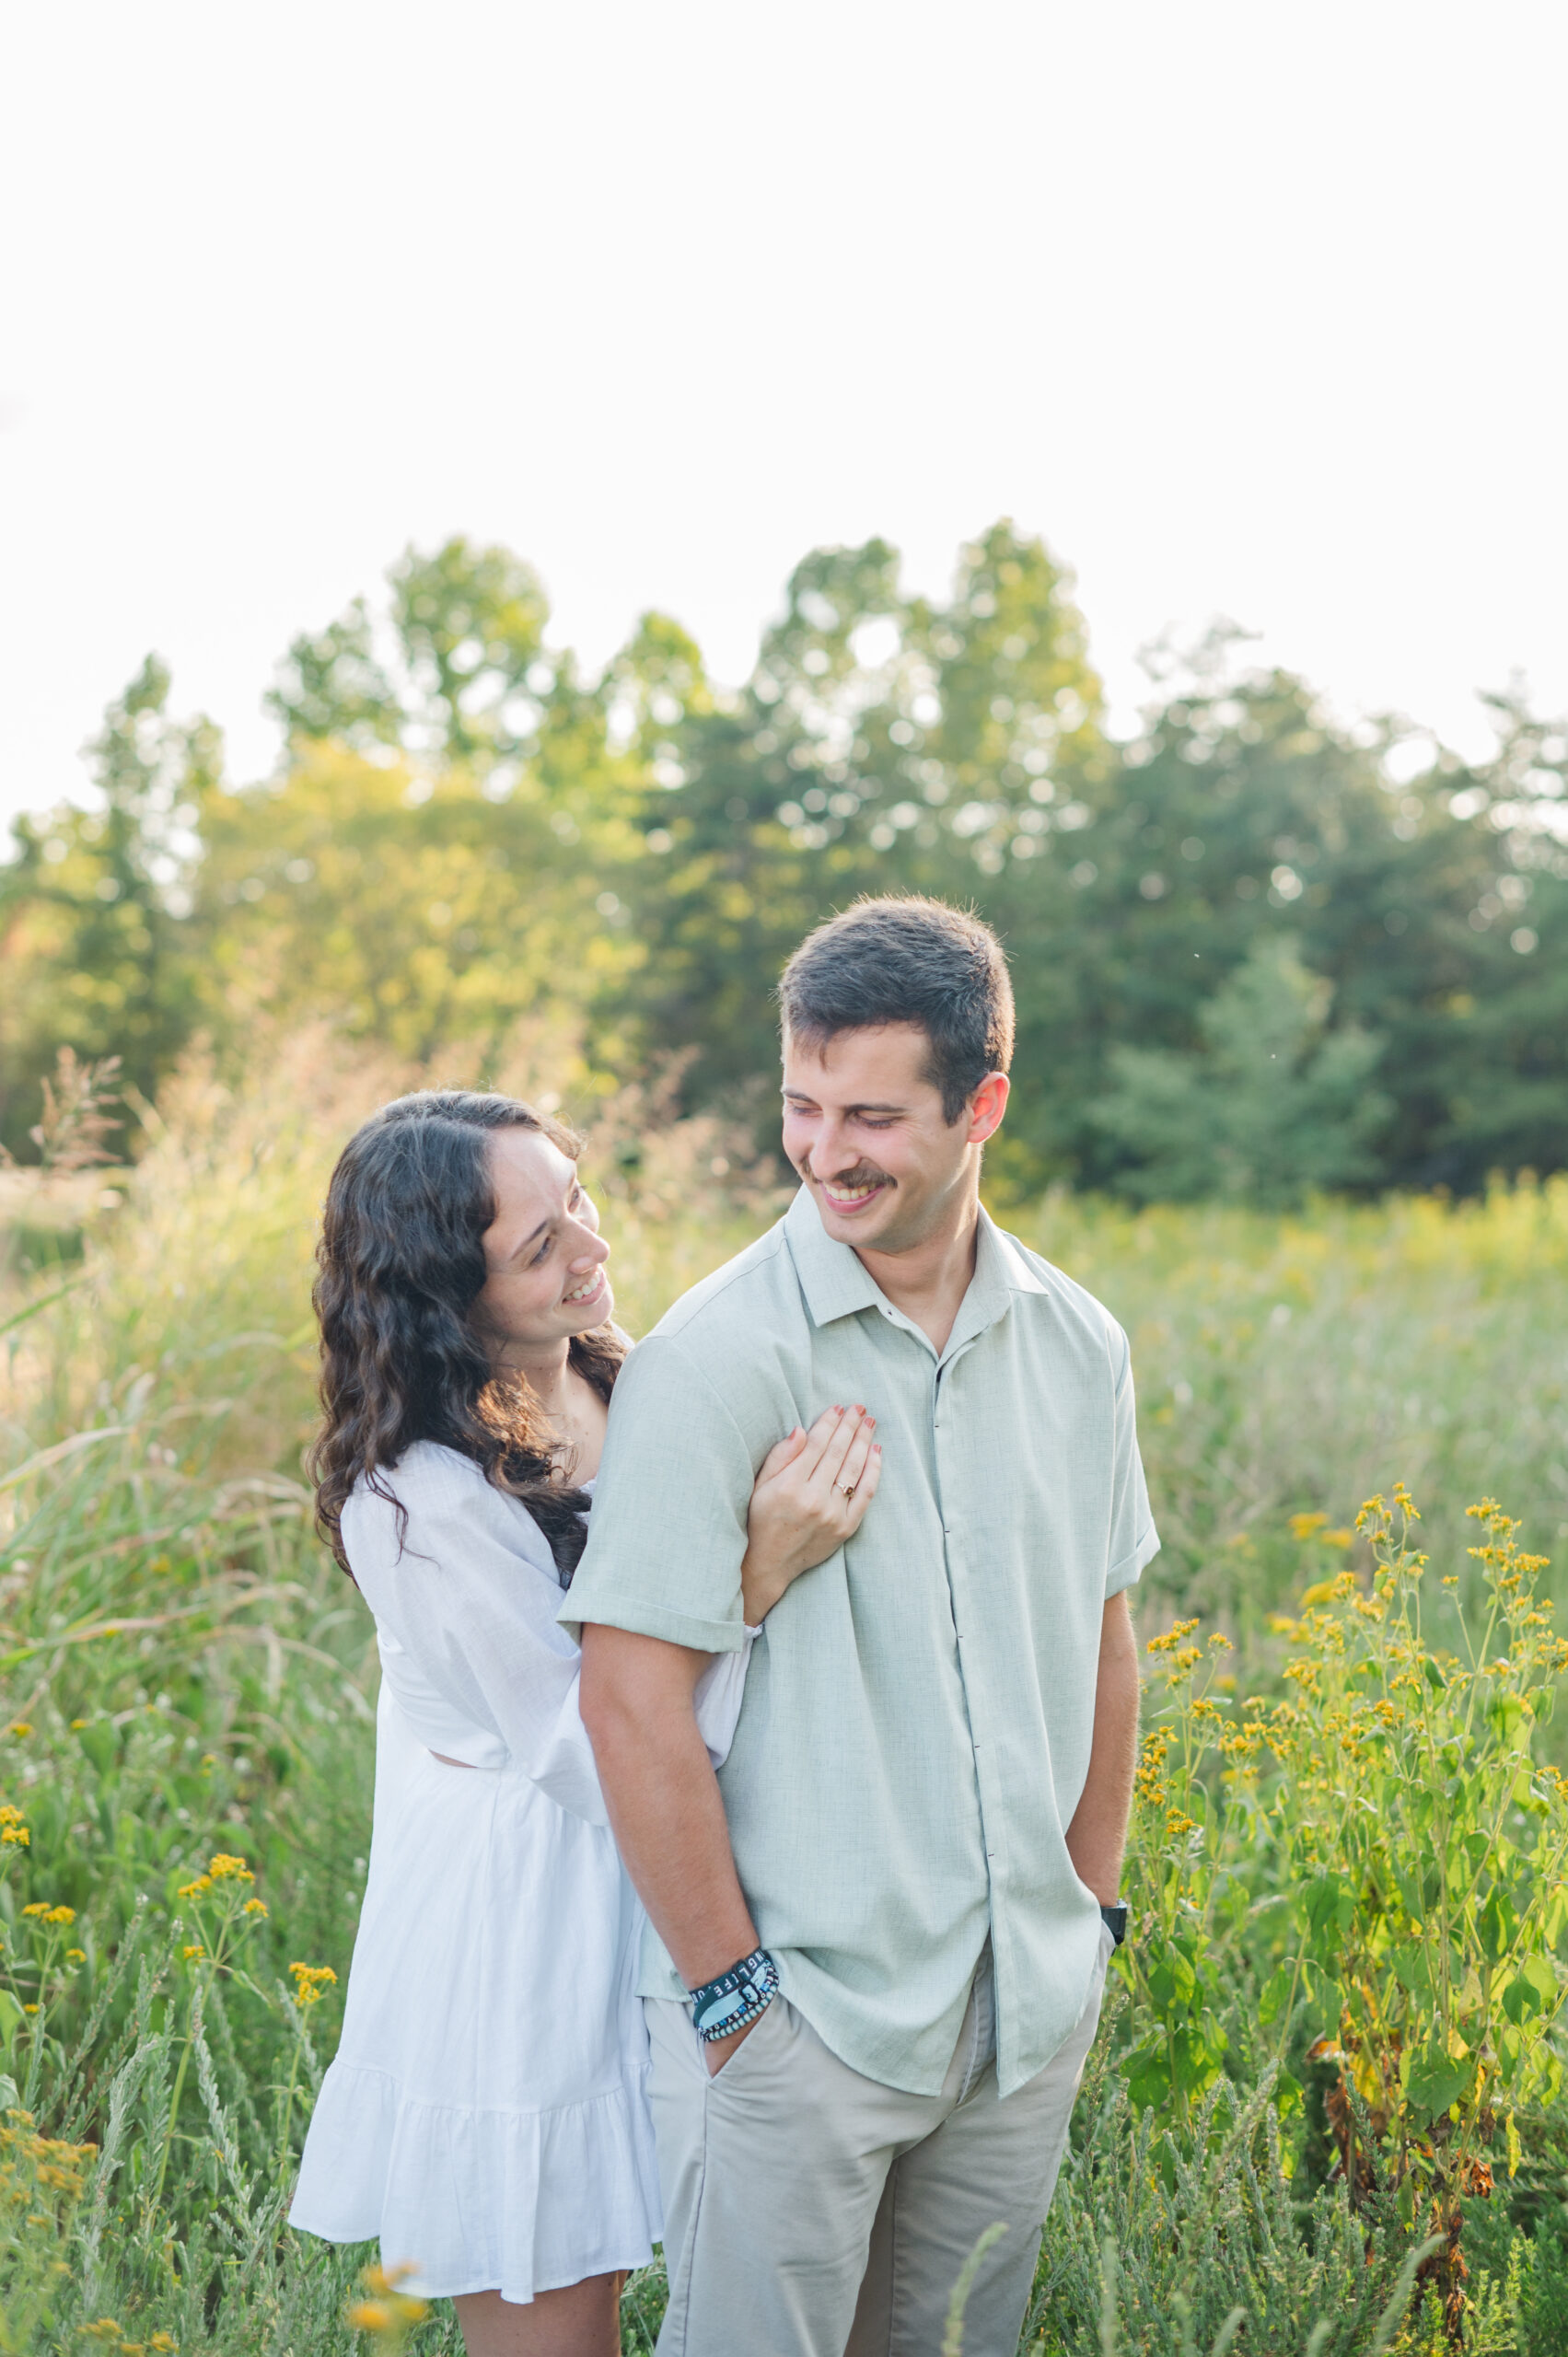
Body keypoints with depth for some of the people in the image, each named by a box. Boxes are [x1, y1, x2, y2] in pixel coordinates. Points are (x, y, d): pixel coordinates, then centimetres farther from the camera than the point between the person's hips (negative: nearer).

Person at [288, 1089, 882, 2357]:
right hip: (518, 1948, -7)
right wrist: (761, 1574, -31)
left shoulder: (625, 1386, -3)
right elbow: (598, 1758, -23)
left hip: (648, 1902, 7)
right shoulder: (422, 1500, -26)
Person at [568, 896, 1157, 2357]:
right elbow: (633, 1698, -16)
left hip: (1029, 2012, 5)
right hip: (800, 2011, -5)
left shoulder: (1076, 1346, 3)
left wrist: (1091, 1915, 12)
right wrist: (731, 1993, -14)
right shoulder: (717, 1358, -15)